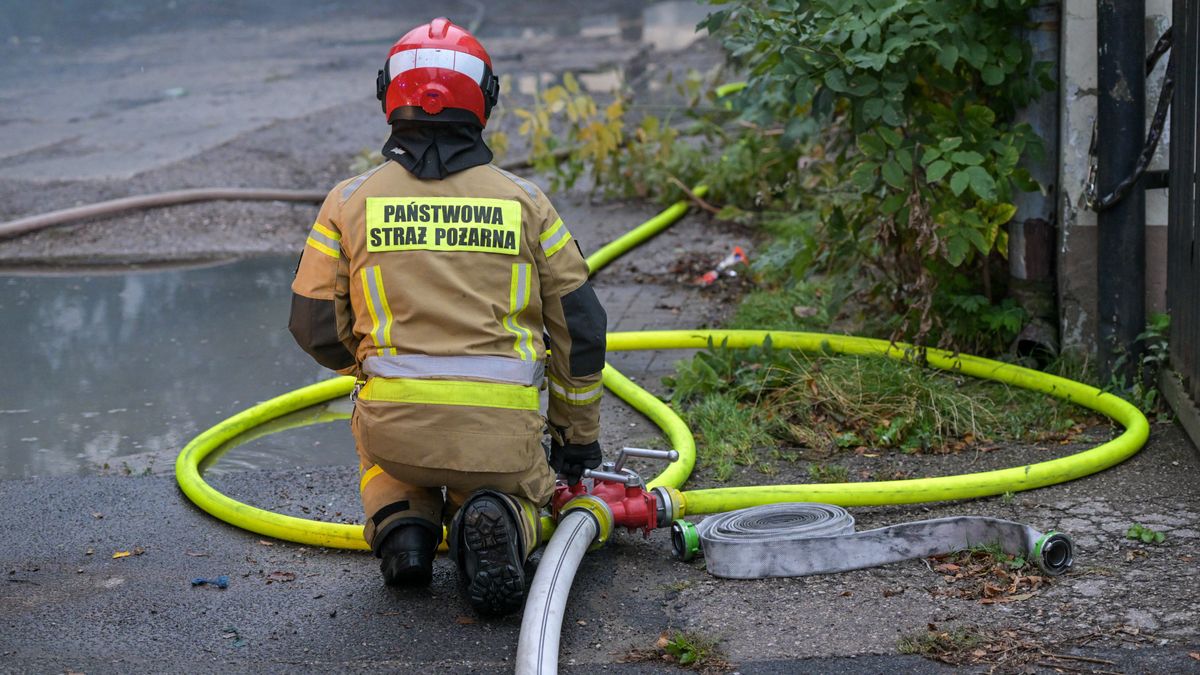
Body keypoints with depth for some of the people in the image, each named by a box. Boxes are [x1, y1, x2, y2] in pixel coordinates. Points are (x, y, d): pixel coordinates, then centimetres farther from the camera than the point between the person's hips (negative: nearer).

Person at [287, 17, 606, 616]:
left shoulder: (349, 201, 4)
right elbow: (580, 326, 7)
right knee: (519, 486, 32)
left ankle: (401, 522, 4)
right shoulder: (524, 201, 5)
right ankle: (491, 520, -6)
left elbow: (314, 326, 6)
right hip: (502, 432, -1)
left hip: (394, 424, 1)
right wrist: (578, 433, 20)